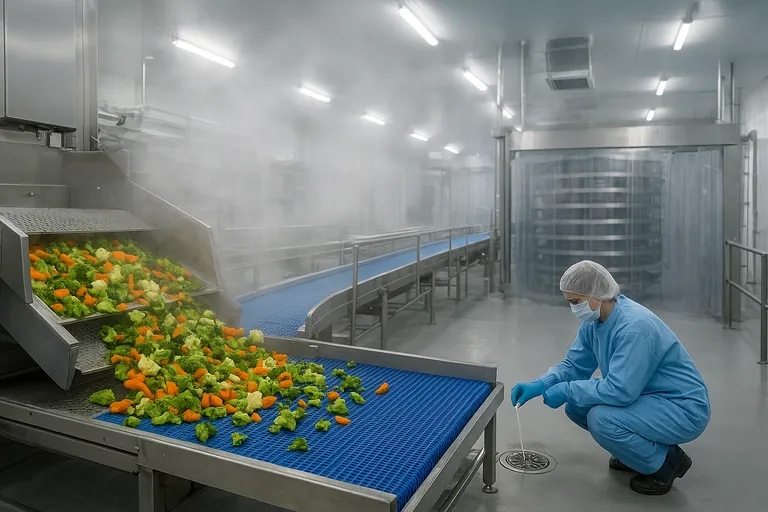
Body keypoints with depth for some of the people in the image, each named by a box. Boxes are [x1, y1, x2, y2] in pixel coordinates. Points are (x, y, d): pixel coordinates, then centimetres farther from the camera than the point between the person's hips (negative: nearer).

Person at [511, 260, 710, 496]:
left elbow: (620, 390, -33)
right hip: (645, 398, 9)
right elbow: (574, 366, 3)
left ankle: (666, 462, -1)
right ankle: (638, 450, 17)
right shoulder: (594, 320, -3)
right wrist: (539, 386, -13)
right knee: (576, 406, 0)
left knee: (601, 418, -28)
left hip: (684, 408, -9)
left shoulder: (634, 327, -30)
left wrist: (567, 391, -22)